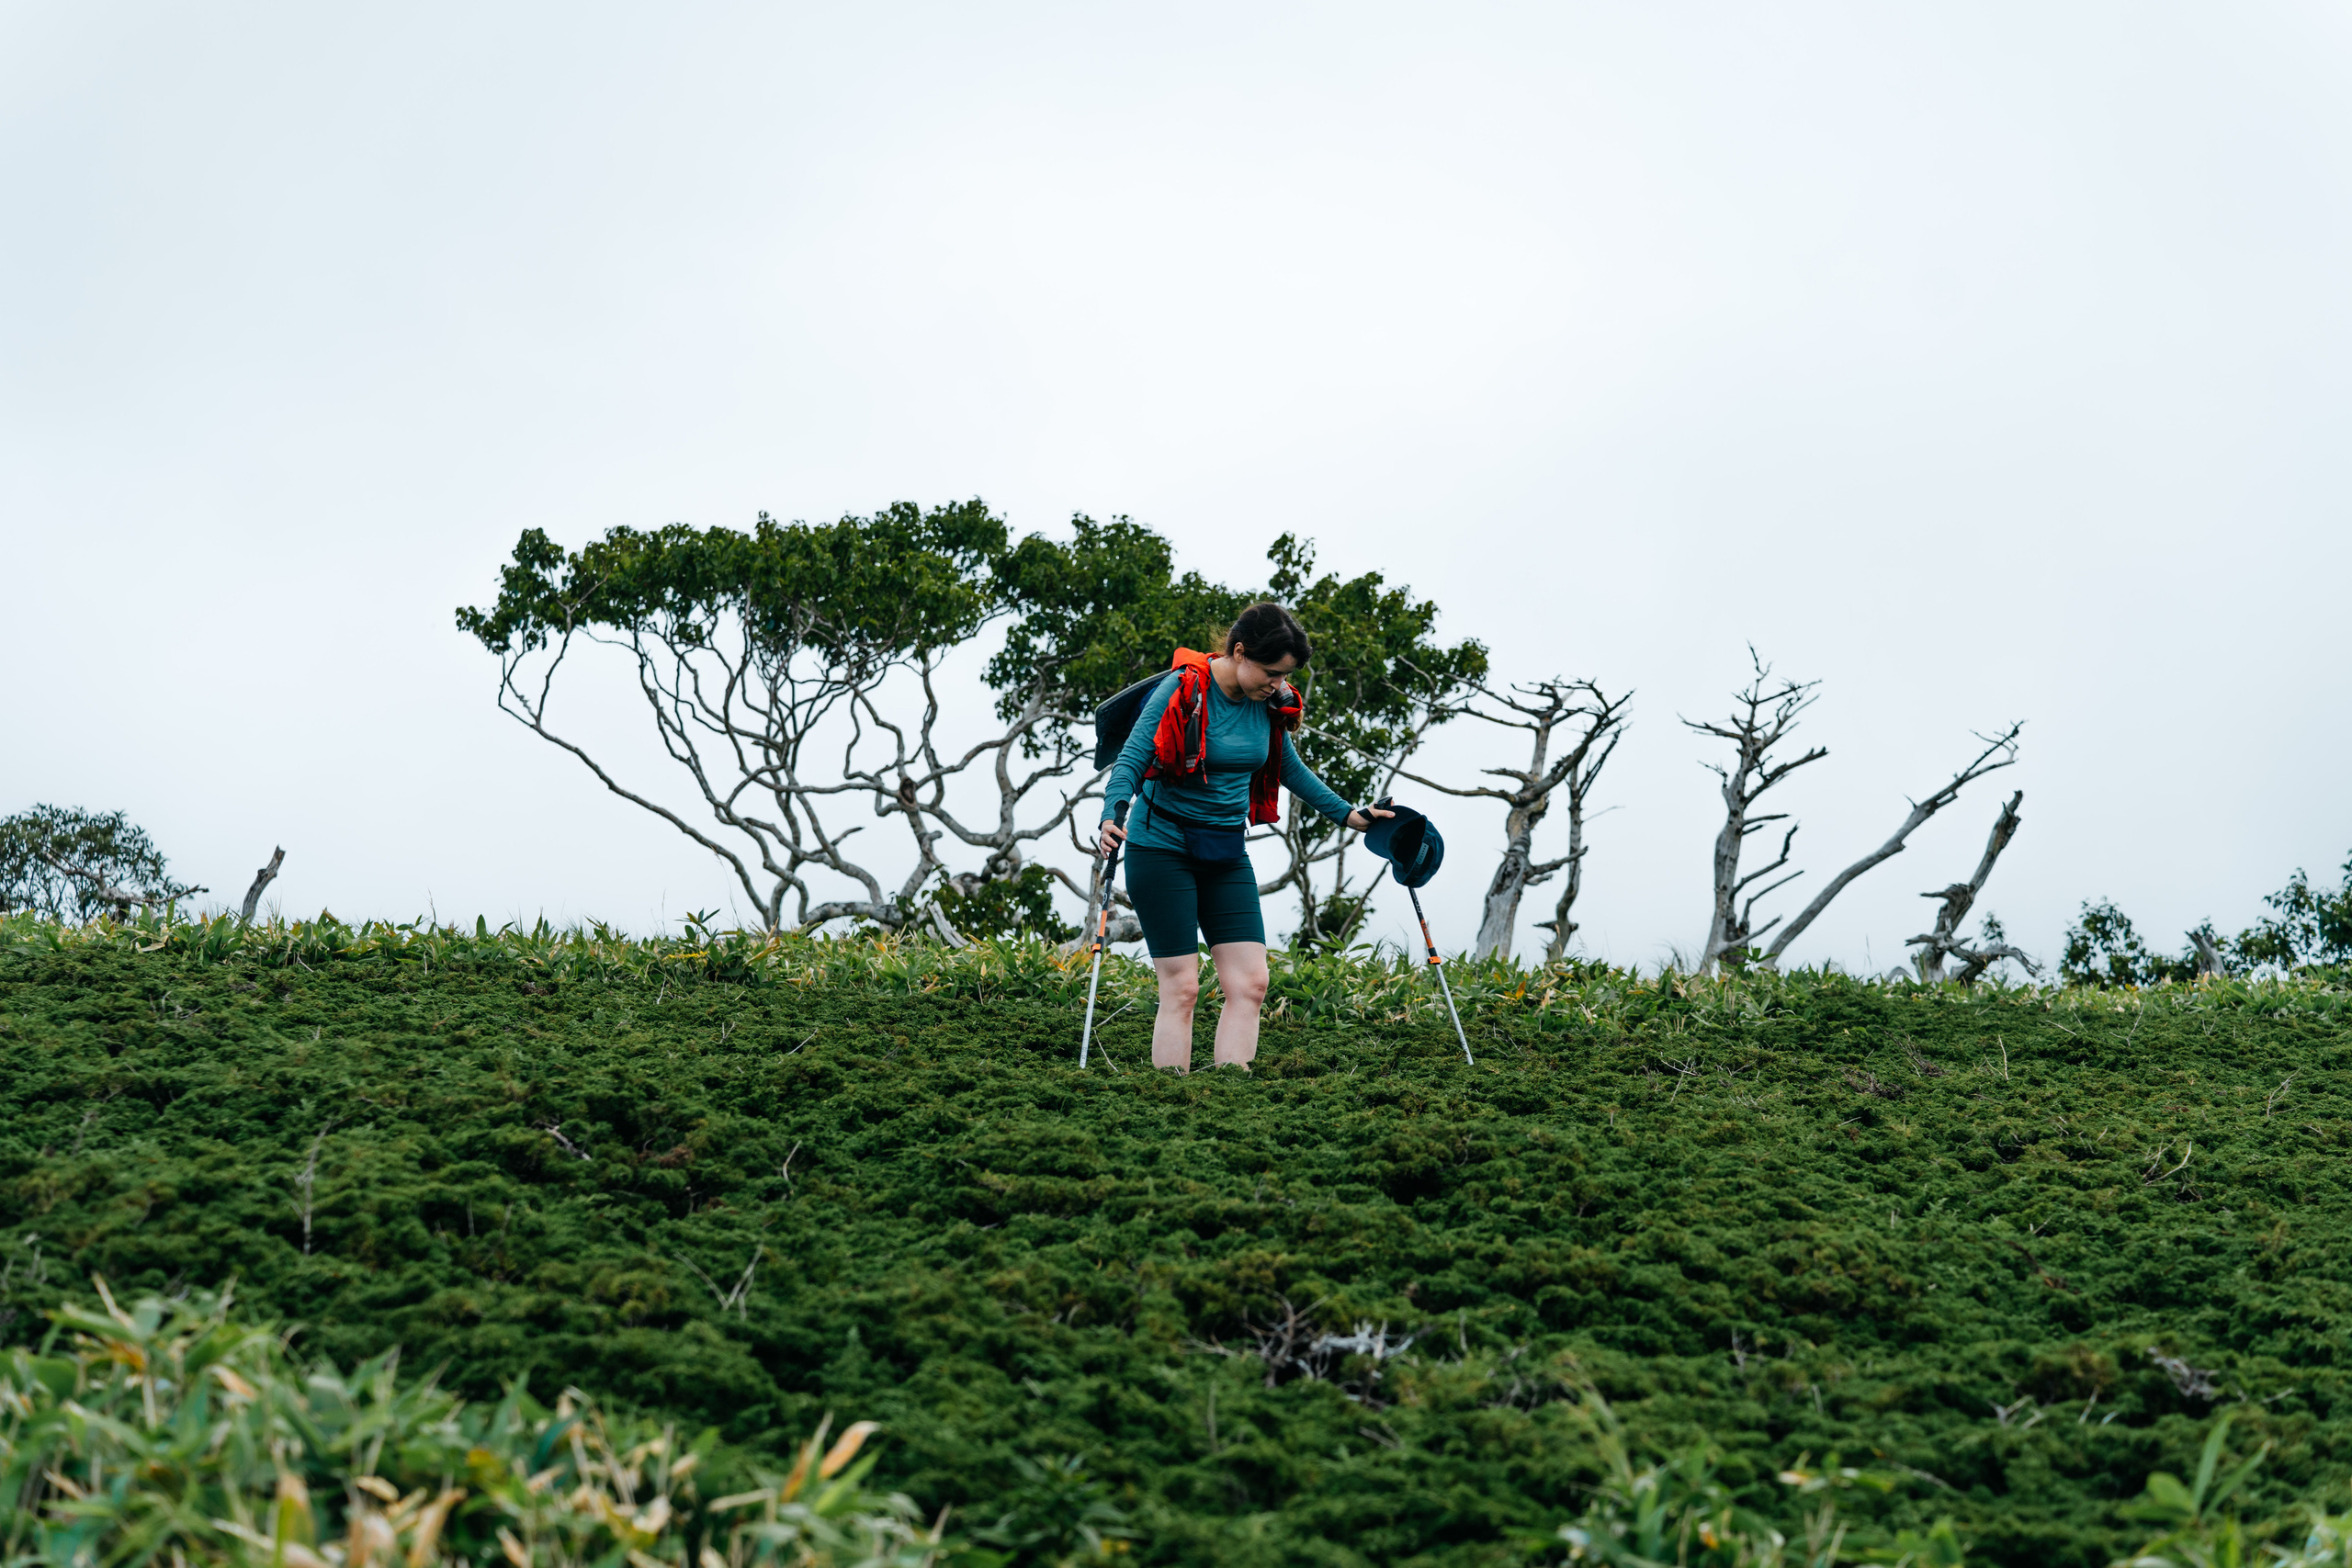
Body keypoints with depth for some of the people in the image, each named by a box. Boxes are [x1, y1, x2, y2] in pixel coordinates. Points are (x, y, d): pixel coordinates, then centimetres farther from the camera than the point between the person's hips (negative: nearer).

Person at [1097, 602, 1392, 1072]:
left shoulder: (1269, 702, 2)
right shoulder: (1183, 690, -15)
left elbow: (1289, 768, 19)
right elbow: (1132, 759, -18)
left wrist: (1345, 814, 25)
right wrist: (1111, 816, -35)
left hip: (1226, 853, 6)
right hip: (1163, 846, -6)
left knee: (1249, 982, -5)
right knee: (1181, 986, -9)